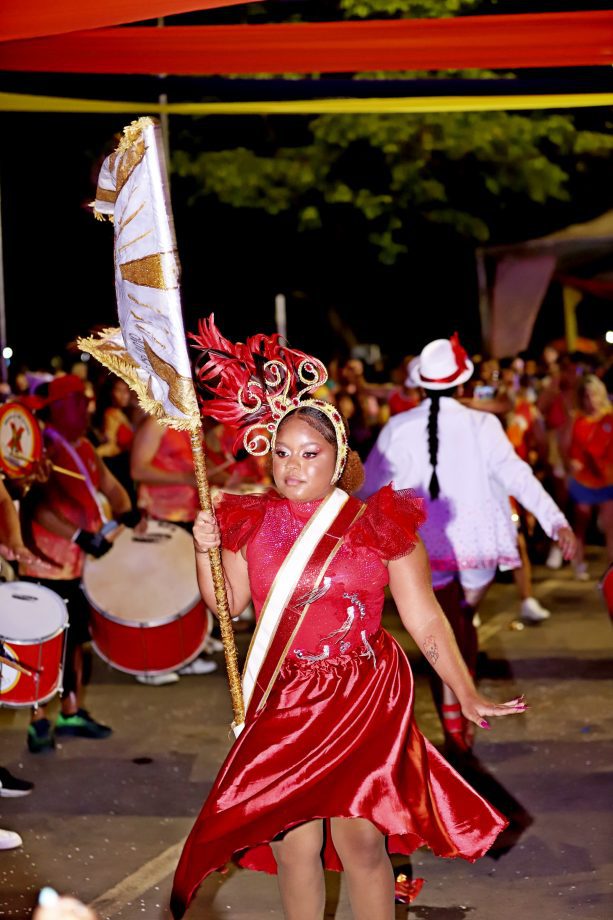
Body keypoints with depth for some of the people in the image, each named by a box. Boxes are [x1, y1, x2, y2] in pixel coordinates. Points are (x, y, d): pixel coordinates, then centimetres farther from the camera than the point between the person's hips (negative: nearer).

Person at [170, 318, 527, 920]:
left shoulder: (380, 525, -4)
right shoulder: (252, 524, 3)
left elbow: (426, 622, -2)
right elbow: (227, 604, 10)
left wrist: (468, 697, -5)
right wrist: (207, 551, -7)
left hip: (366, 705, -2)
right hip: (284, 706, 2)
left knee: (360, 838, -7)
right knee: (293, 846, 3)